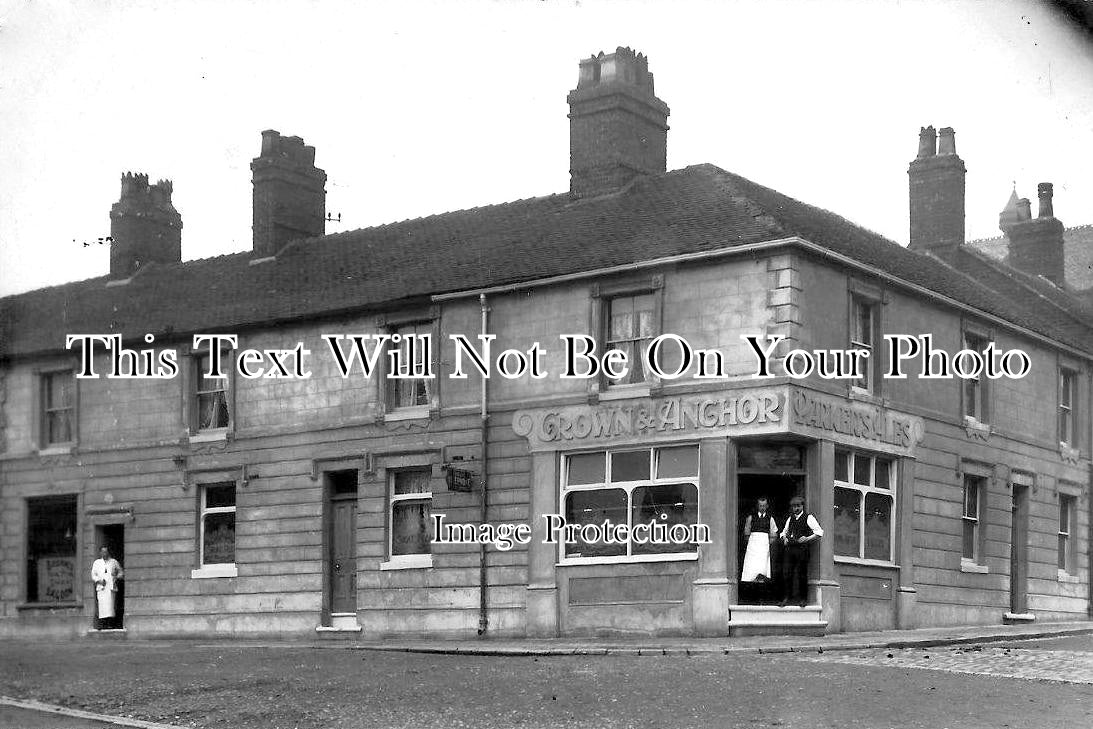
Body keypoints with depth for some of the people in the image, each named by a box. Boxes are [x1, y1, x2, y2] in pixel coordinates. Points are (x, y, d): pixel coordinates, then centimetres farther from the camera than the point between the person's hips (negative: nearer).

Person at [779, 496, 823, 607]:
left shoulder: (808, 518, 0)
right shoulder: (790, 519, 17)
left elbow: (819, 532, -4)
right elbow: (784, 532, 30)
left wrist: (807, 539, -13)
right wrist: (784, 539, 8)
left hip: (802, 549, -5)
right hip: (789, 549, 5)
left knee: (801, 574, -2)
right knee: (786, 573, -2)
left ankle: (803, 599, 6)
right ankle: (786, 598, 2)